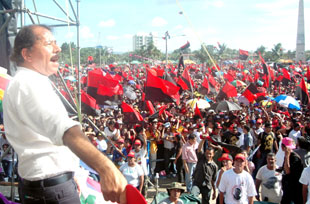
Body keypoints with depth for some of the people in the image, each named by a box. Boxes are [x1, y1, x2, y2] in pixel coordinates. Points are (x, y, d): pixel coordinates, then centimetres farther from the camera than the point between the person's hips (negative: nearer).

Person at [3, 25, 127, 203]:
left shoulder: (24, 82, 16)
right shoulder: (29, 83, -20)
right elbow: (63, 128, -39)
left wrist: (67, 176, 26)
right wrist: (105, 167, -52)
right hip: (53, 189, -11)